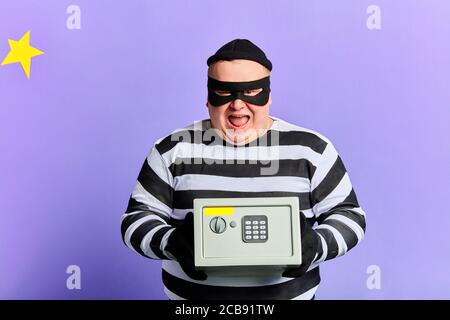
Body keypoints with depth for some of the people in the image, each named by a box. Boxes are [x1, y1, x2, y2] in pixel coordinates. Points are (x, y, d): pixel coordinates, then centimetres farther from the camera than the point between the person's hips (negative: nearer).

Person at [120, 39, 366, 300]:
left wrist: (316, 245, -20)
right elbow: (138, 218, -3)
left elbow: (348, 214, -1)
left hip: (289, 293, 0)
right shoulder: (173, 149, -6)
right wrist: (172, 243, -23)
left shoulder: (310, 149, -6)